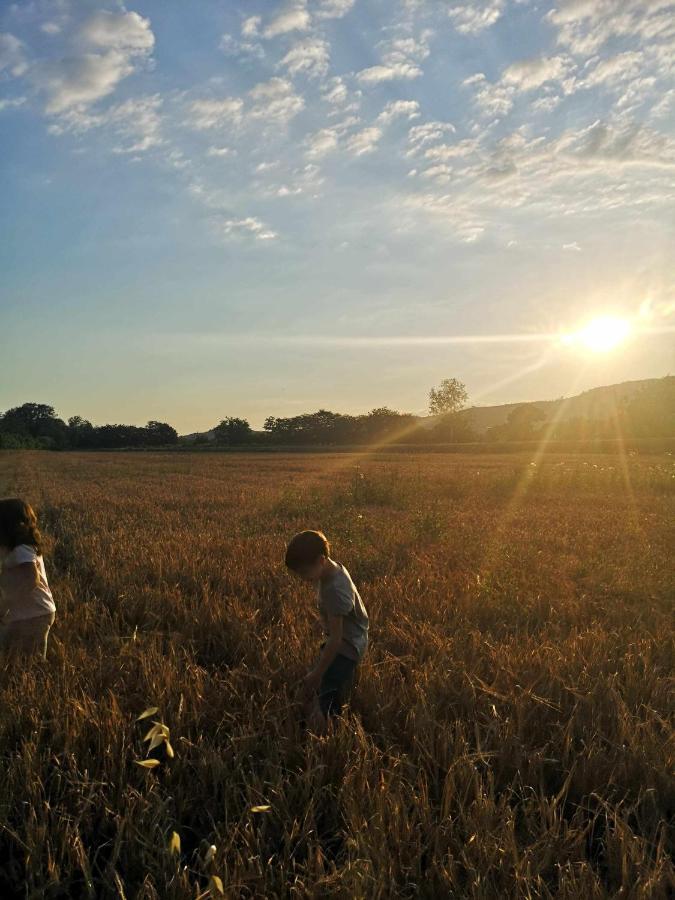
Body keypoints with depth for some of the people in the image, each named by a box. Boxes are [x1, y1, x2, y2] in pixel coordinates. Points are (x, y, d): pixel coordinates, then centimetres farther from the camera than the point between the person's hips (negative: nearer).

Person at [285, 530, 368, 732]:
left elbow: (336, 638, -28)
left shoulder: (335, 589, -32)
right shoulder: (332, 568, -5)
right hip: (345, 640, 10)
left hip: (346, 646, -10)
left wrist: (317, 674, -21)